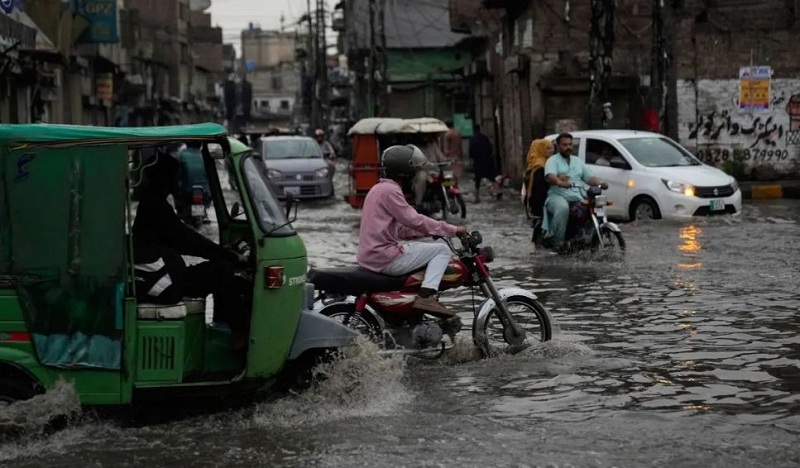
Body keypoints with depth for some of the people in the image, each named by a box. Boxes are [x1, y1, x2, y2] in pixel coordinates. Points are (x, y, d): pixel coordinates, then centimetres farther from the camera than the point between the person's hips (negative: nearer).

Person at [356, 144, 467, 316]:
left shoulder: (379, 189, 20)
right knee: (442, 250, -7)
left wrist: (431, 230, 14)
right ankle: (426, 296, -20)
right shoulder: (389, 191, -12)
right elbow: (414, 221, -17)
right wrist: (452, 230, -12)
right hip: (385, 258, -10)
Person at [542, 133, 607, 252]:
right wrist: (559, 182, -38)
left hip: (577, 197, 5)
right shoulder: (553, 161, 5)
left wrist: (600, 182, -4)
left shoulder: (578, 161, 25)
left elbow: (589, 177, 19)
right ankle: (557, 241, -30)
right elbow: (549, 176, -16)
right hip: (557, 196, -5)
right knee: (562, 208, -39)